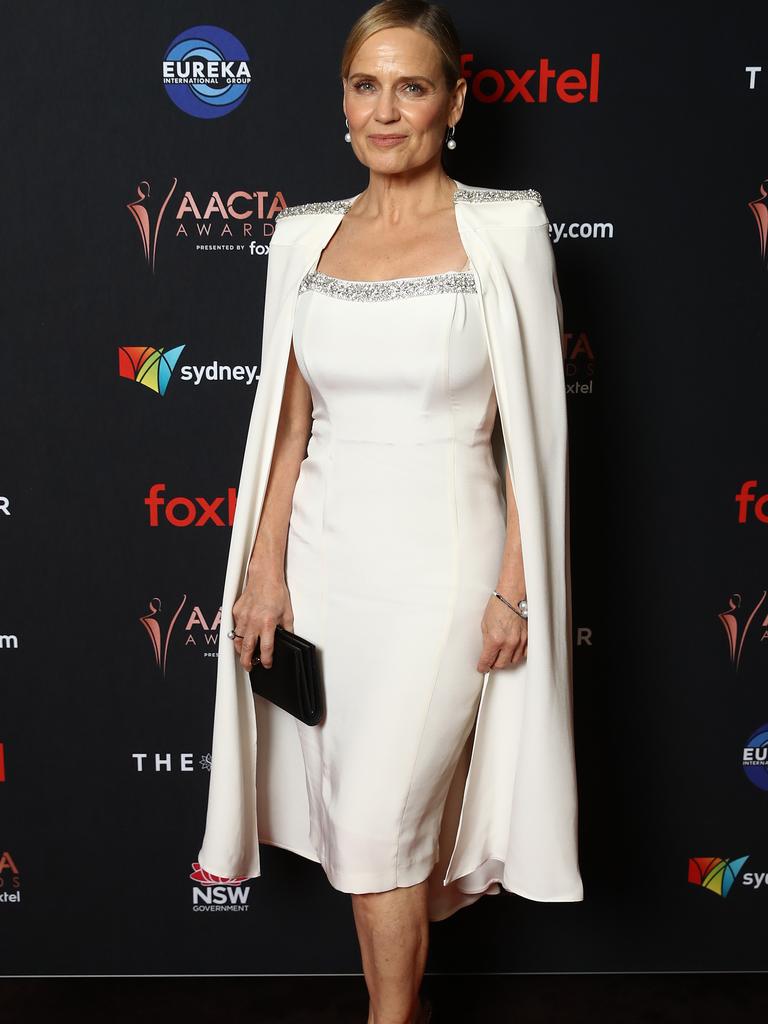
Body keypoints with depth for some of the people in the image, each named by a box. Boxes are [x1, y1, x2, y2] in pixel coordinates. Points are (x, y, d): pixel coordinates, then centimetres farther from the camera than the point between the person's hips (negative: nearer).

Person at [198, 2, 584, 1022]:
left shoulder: (504, 229, -6)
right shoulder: (306, 235, 6)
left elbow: (532, 425, -6)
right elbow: (288, 422, 8)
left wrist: (513, 588, -10)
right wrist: (265, 570, 3)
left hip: (440, 561, -4)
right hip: (325, 554, 4)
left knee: (380, 823, -3)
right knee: (360, 816, 14)